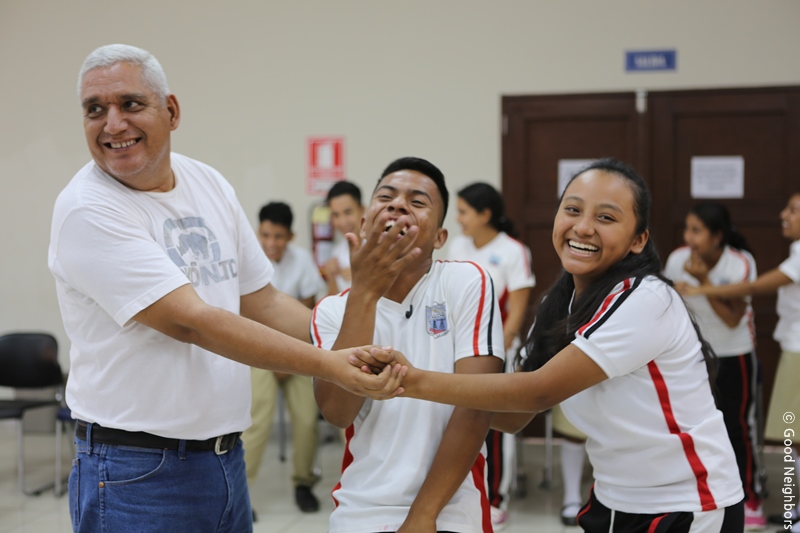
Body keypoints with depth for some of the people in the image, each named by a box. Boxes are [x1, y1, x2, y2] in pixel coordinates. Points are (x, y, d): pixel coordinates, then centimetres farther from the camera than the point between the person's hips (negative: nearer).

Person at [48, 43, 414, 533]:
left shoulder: (210, 185, 6)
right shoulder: (87, 211, -15)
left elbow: (262, 305, 11)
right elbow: (191, 322, -22)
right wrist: (328, 364, -24)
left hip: (227, 459, 6)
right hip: (137, 474, -6)